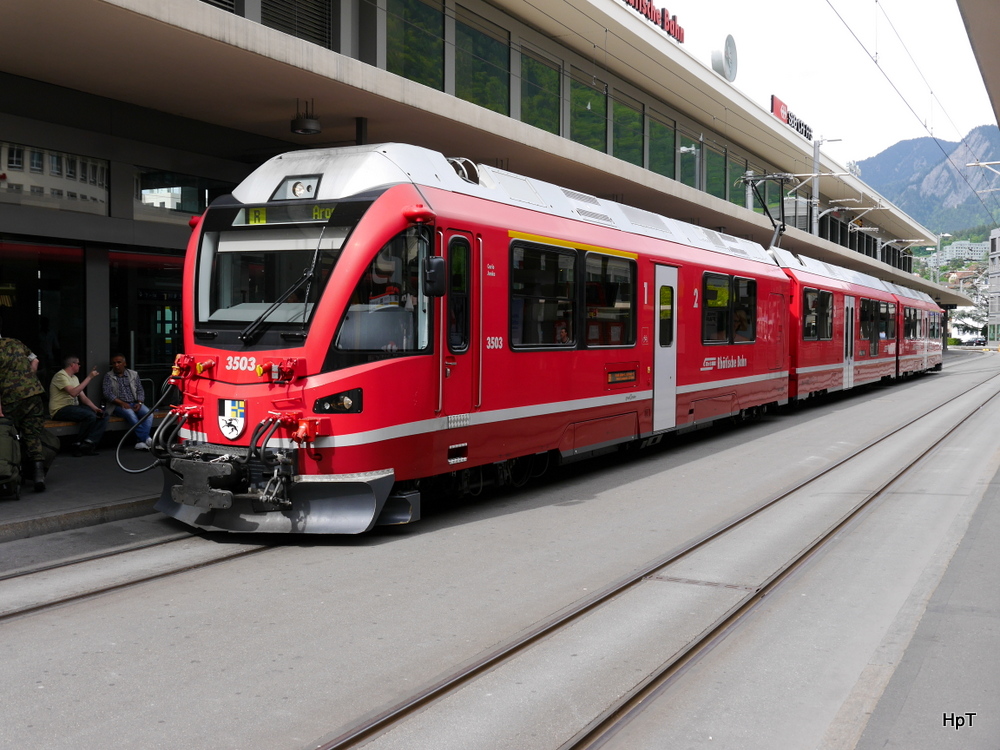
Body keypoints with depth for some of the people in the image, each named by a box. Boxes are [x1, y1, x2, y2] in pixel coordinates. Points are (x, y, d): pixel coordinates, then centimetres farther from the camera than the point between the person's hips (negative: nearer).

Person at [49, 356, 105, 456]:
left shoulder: (74, 378, 19)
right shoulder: (61, 375, -11)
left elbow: (83, 397, 14)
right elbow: (73, 392, -25)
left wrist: (94, 408, -3)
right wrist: (89, 377, -22)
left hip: (73, 407, 9)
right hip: (60, 410, -9)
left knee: (100, 415, -8)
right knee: (90, 416, -29)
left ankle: (89, 444, -19)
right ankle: (79, 445, -15)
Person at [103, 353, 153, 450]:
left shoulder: (134, 374, 16)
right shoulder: (108, 376, 7)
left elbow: (140, 391, 14)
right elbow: (108, 393, -5)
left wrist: (139, 403, -6)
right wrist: (122, 403, -17)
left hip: (134, 403, 3)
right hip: (118, 405, -3)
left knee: (148, 413, -27)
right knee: (130, 413, -35)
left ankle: (142, 441, -36)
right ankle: (147, 439, -35)